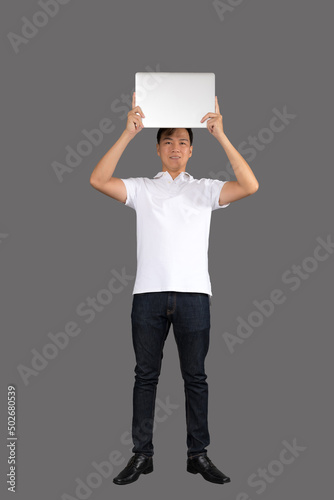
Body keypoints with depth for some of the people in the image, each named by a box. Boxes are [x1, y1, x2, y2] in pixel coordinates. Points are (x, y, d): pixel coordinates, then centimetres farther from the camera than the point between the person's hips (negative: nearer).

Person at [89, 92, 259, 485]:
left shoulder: (205, 189, 10)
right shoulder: (141, 188, 10)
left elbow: (250, 186, -6)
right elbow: (98, 180, -5)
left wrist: (220, 135, -11)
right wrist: (128, 133, -10)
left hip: (193, 293, 0)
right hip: (149, 292, 0)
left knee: (195, 377, 6)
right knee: (145, 375, 6)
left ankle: (198, 454, 16)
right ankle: (141, 455, 15)